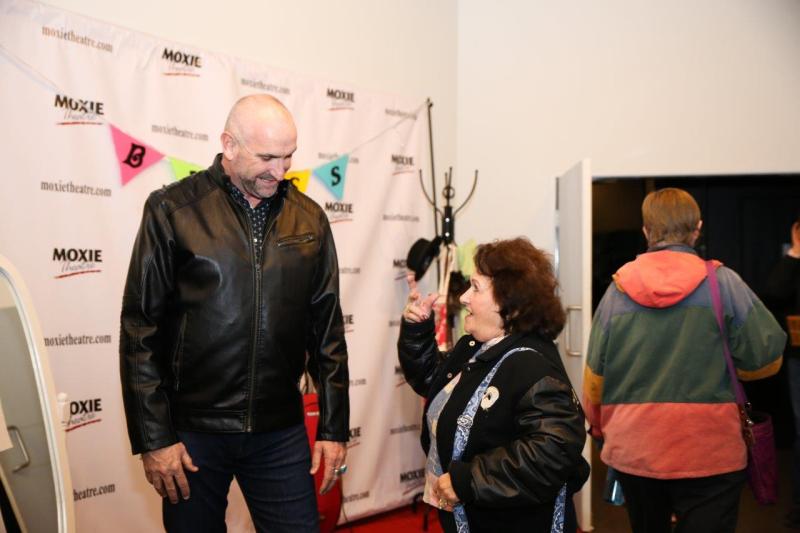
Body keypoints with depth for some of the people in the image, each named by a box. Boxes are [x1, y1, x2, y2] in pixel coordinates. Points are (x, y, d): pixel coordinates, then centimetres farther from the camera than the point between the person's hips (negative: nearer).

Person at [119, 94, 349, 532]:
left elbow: (327, 328, 6)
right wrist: (153, 438, -7)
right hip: (192, 431, -2)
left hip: (281, 431, 2)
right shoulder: (173, 210, -6)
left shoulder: (309, 219, 3)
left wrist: (334, 427, 5)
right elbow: (140, 329, -5)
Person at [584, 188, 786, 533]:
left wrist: (599, 427, 16)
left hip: (632, 451, 4)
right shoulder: (722, 282, -8)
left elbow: (593, 377, -1)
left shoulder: (618, 288, -3)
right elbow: (766, 361, -4)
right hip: (708, 453, -3)